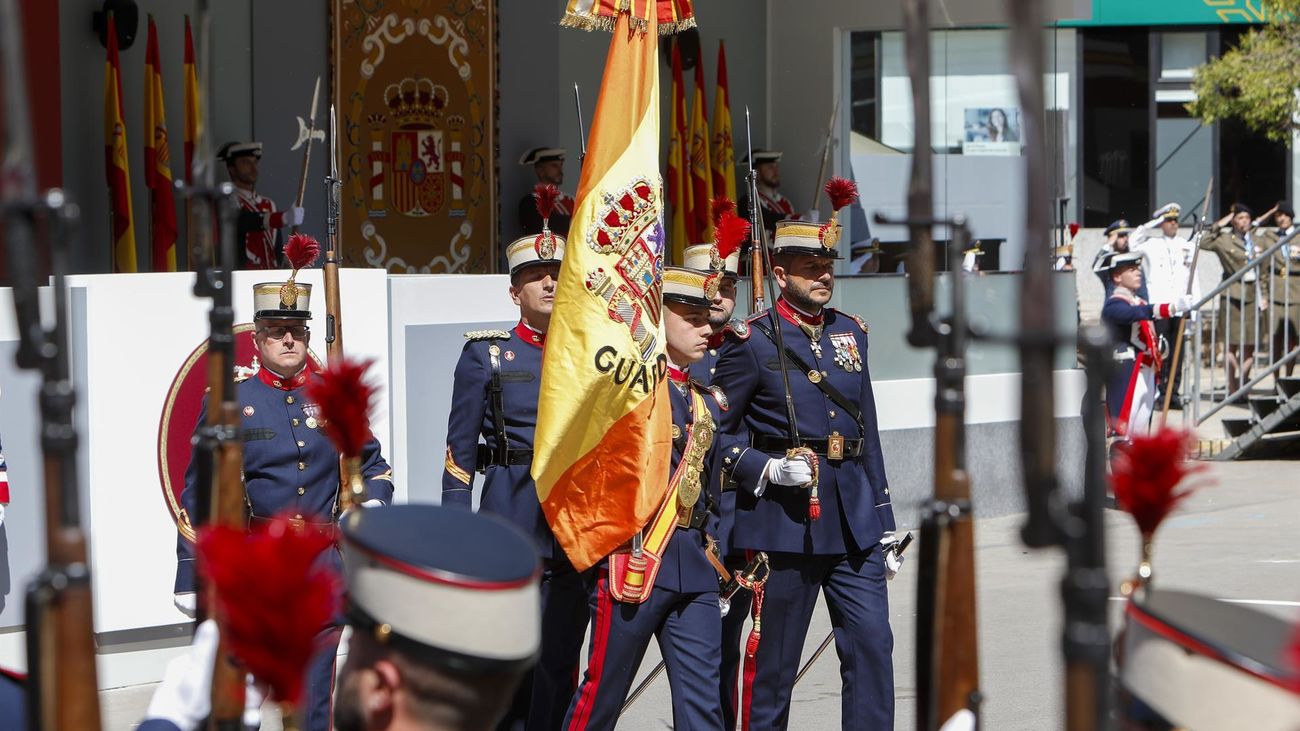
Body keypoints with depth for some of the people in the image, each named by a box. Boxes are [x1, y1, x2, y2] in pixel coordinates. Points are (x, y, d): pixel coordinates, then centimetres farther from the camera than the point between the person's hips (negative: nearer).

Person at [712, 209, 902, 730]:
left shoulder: (849, 334, 13)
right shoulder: (752, 342, -5)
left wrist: (884, 522, 14)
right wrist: (767, 470, -19)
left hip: (854, 517, 5)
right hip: (782, 523, -5)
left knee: (872, 643, -2)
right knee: (773, 659, 3)